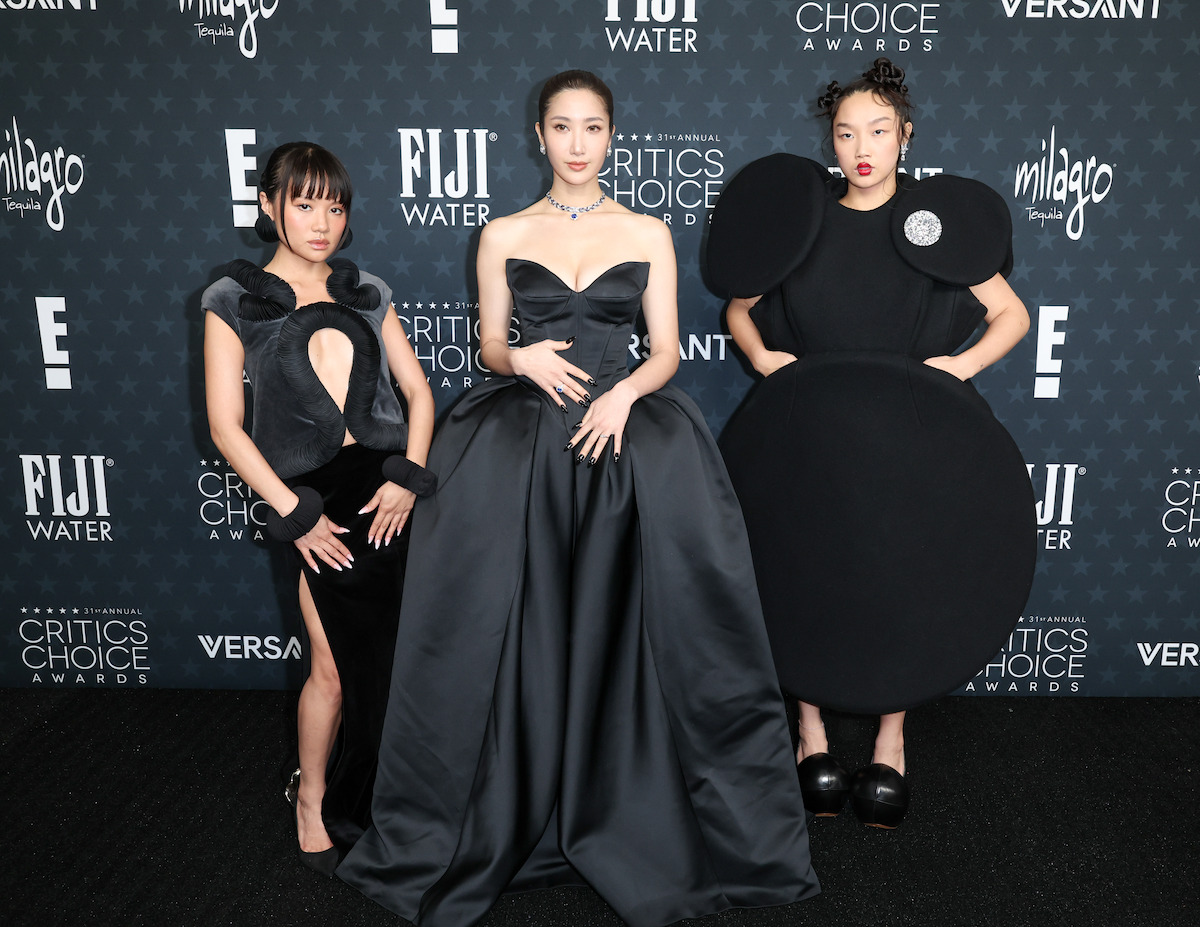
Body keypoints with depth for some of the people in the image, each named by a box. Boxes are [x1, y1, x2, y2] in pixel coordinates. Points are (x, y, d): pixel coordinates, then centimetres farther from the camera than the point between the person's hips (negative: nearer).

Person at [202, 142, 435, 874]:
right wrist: (293, 512, -7)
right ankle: (314, 801, 25)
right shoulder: (235, 300, 6)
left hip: (388, 483, 3)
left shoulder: (367, 293, 14)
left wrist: (409, 476, -4)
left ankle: (353, 799, 26)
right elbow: (226, 426, 0)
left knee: (384, 653, 1)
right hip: (314, 493, -2)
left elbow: (418, 389, 11)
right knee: (336, 665, -1)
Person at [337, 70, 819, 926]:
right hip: (524, 426, 1)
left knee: (620, 623, -22)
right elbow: (491, 345, 12)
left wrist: (625, 393, -13)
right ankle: (512, 814, 1)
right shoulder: (504, 235, 13)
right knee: (517, 626, -18)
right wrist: (526, 359, -10)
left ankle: (637, 817, -3)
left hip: (627, 420, 0)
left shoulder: (648, 234, 12)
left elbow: (667, 350, 7)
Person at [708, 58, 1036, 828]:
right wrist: (760, 354, -4)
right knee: (807, 573, 3)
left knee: (900, 576, 4)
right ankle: (811, 730, 20)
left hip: (906, 430, 0)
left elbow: (1013, 315, 6)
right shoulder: (802, 218, 5)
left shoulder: (935, 218, 2)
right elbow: (739, 307, 14)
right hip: (809, 429, 1)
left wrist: (963, 364, -10)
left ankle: (892, 741, 20)